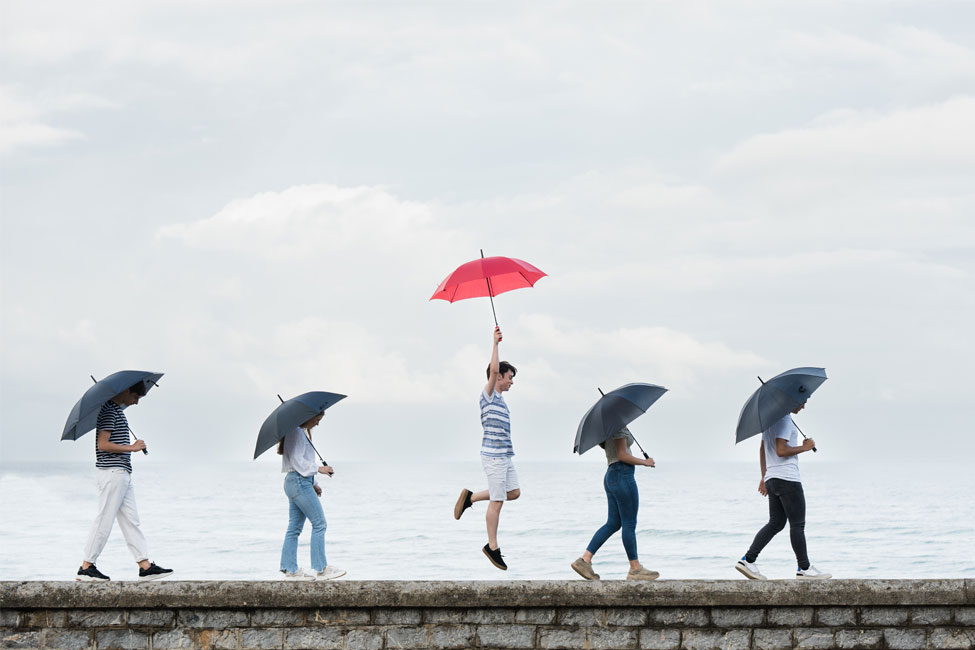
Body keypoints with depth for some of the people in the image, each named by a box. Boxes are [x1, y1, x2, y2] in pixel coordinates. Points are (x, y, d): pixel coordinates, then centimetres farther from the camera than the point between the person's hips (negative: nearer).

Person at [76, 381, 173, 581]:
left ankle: (145, 566, 7)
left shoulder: (116, 409, 17)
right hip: (112, 472, -10)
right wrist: (132, 448, -16)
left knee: (131, 520, 8)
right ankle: (86, 568, -2)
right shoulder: (109, 411, -14)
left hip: (122, 474, 10)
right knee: (104, 519, -6)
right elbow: (103, 444, -20)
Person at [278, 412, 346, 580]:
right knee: (319, 523, -8)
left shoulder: (301, 433, 21)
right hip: (299, 482, -11)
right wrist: (319, 469, -14)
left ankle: (290, 569, 8)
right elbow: (297, 461, -18)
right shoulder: (296, 432, -11)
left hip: (297, 482, 11)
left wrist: (313, 484, 18)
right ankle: (320, 569, -8)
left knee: (295, 527, 9)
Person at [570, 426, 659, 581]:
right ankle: (635, 569, 3)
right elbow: (622, 455, -16)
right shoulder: (619, 427, -13)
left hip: (610, 477, 10)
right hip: (622, 475, -10)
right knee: (629, 524, -3)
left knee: (613, 523, 10)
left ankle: (585, 559, 3)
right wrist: (645, 462, -6)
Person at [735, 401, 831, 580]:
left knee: (775, 524, 10)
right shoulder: (784, 419, -14)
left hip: (772, 478, 10)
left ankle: (748, 560, 2)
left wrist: (764, 476, 26)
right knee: (797, 524, -2)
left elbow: (762, 449, 23)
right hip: (787, 478, -10)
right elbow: (781, 450, -22)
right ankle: (804, 568, 4)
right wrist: (804, 447, -9)